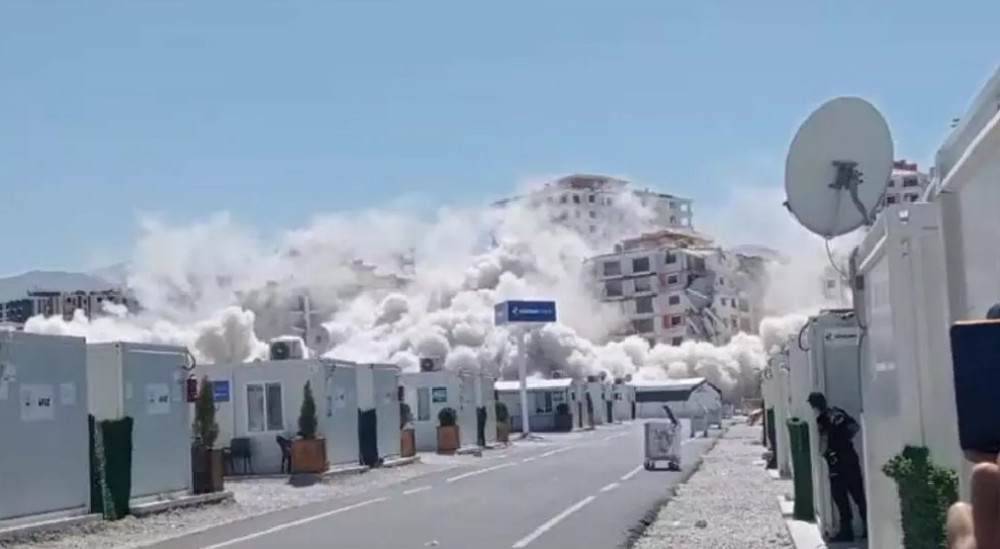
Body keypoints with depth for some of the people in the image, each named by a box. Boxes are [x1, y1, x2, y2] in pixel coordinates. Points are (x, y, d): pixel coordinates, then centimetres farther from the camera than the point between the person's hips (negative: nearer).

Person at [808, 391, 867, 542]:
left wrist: (822, 452, 2)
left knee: (840, 497, 2)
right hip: (851, 457, 7)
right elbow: (856, 427, 12)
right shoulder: (838, 412, 6)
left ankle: (846, 531, 5)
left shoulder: (822, 420, -14)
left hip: (837, 462, -7)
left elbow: (824, 442, -18)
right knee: (858, 494, 13)